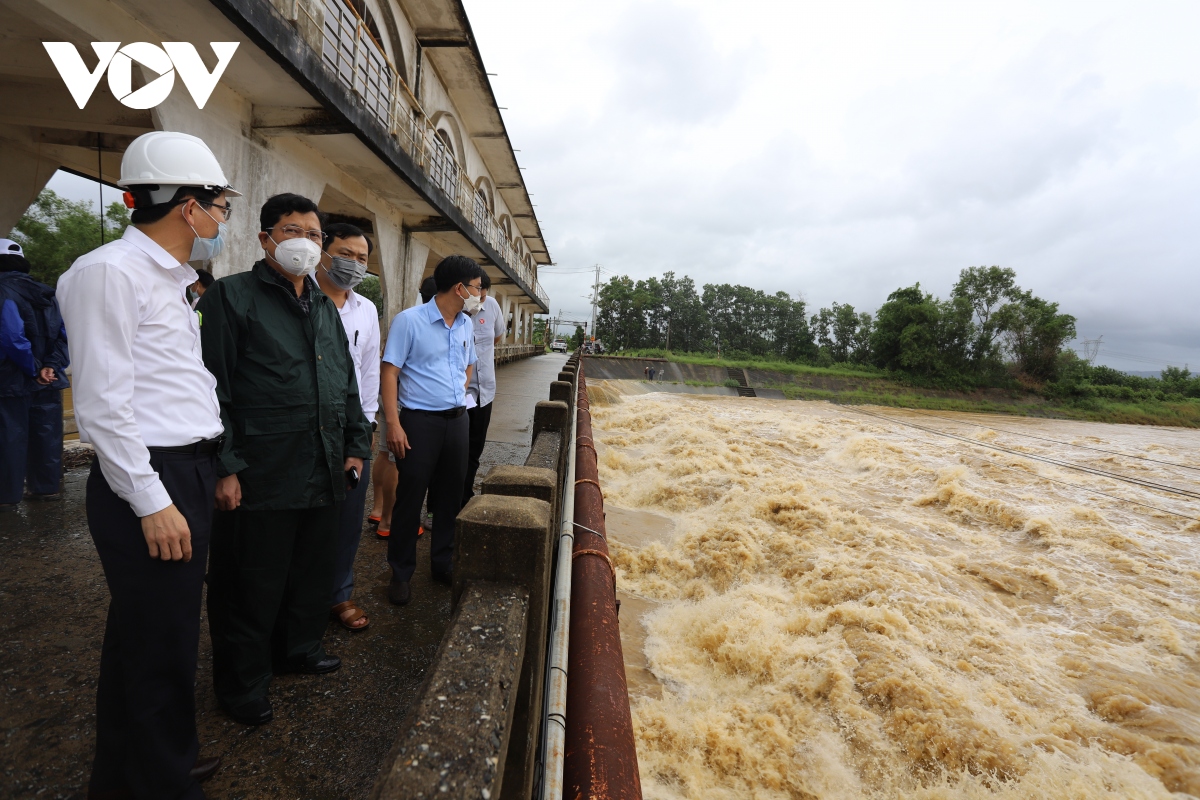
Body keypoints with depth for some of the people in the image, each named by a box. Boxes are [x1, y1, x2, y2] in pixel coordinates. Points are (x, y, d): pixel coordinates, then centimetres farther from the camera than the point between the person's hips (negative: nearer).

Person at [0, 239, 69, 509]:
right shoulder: (45, 293, 9)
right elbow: (63, 334, 5)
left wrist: (33, 370, -14)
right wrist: (52, 367, -4)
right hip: (48, 381, 6)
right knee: (45, 435, 12)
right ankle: (46, 487, 20)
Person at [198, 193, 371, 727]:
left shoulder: (325, 308, 16)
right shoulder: (232, 296, -5)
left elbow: (347, 385, 20)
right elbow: (213, 388, -11)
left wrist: (355, 444, 15)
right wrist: (224, 467, -15)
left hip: (322, 474, 7)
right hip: (261, 477, -6)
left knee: (313, 572, 19)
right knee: (252, 585, 7)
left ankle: (298, 648, 41)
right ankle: (241, 684, 26)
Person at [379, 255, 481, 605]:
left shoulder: (465, 325, 10)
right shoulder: (409, 320, -10)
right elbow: (389, 372, -12)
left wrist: (459, 394, 10)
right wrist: (393, 423, -17)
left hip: (457, 419, 6)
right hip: (420, 420, -6)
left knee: (451, 495, 13)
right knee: (410, 498, 2)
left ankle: (443, 564, 29)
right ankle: (401, 574, 17)